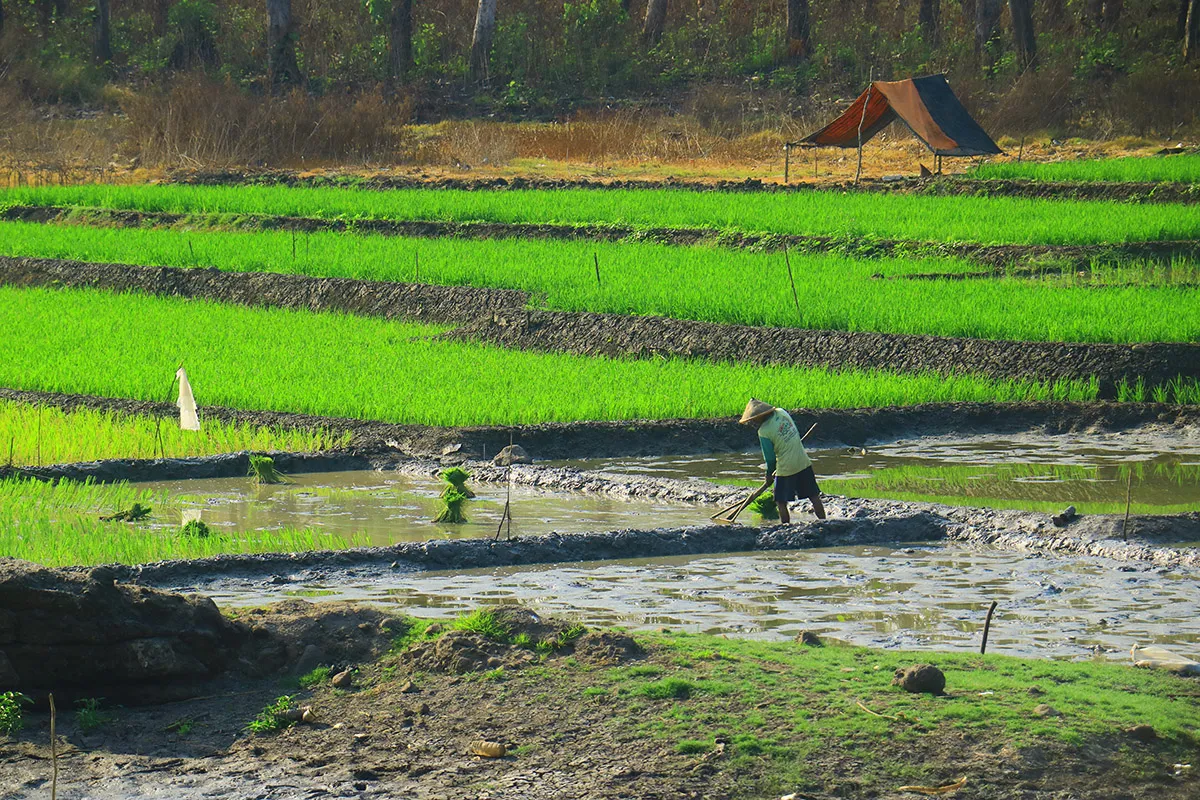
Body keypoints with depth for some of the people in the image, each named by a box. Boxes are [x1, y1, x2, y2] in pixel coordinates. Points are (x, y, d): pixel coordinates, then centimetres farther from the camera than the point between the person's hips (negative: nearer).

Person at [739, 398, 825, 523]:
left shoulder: (764, 432, -16)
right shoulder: (781, 413, 0)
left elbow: (770, 458, -11)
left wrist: (769, 474, 9)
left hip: (786, 469, -6)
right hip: (804, 462, 6)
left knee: (781, 503, 8)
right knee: (814, 497, 12)